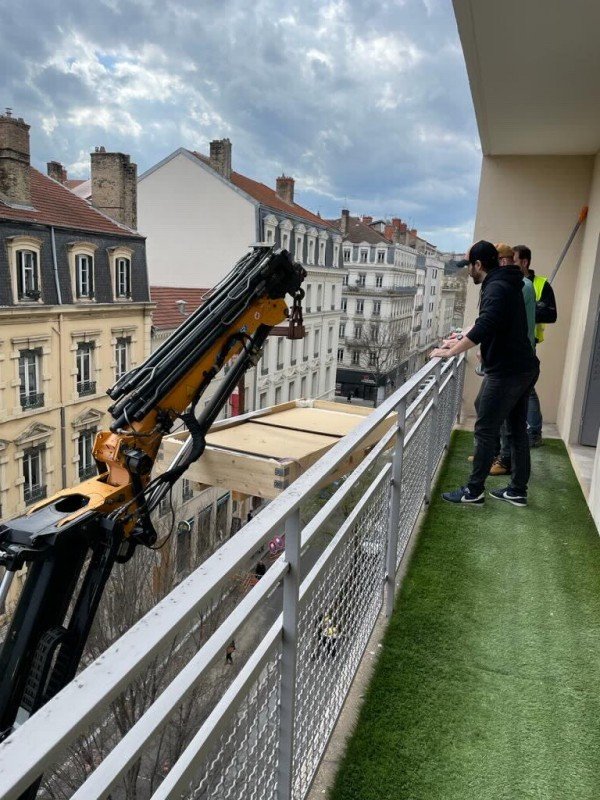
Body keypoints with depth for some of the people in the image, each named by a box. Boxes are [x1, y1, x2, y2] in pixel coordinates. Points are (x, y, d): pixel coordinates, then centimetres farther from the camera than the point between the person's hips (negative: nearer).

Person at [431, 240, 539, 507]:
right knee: (517, 428, 14)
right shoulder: (506, 284, 16)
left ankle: (474, 492, 7)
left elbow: (484, 328, -28)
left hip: (506, 372, -10)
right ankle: (518, 491, 23)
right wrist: (461, 340, 35)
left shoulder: (496, 287, -16)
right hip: (523, 368, 10)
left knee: (485, 430, -2)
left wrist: (450, 351, -20)